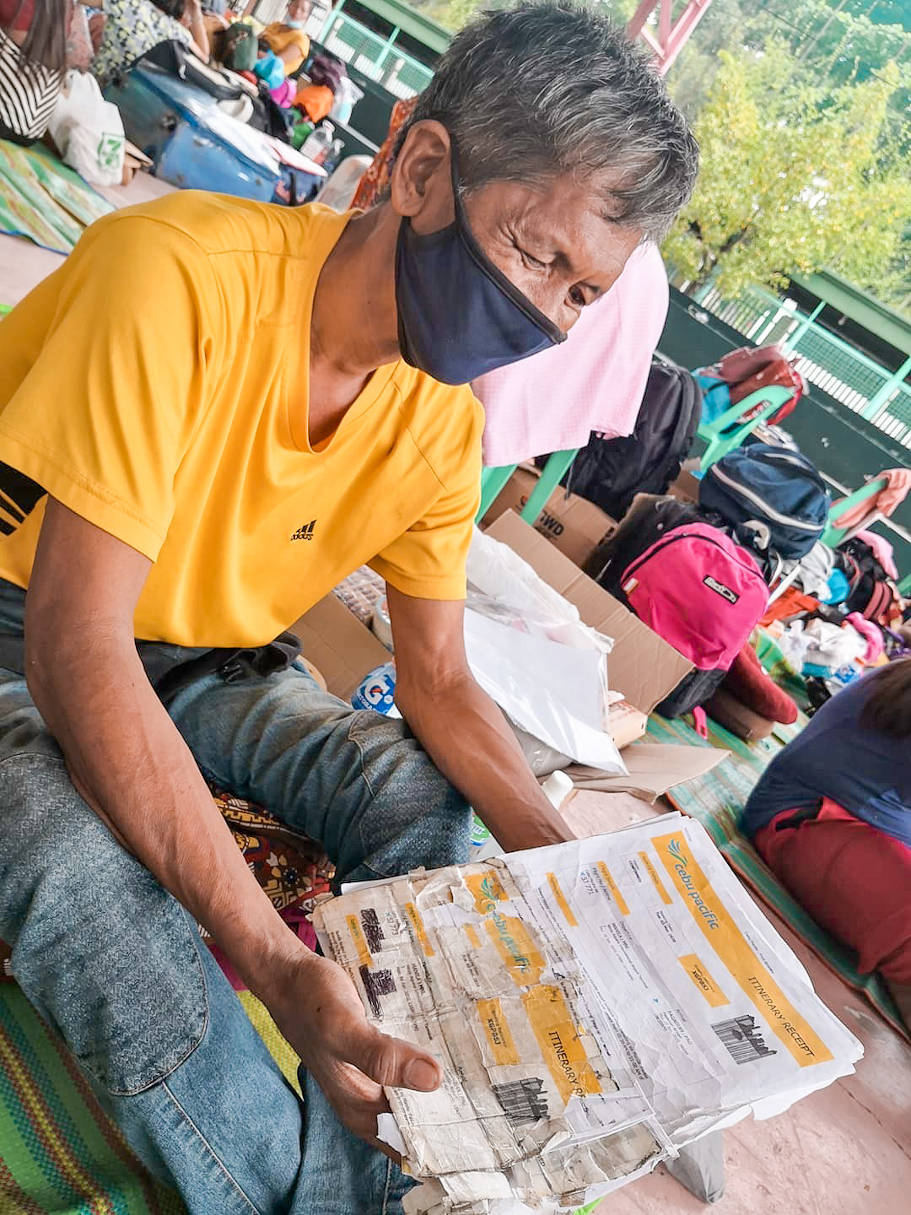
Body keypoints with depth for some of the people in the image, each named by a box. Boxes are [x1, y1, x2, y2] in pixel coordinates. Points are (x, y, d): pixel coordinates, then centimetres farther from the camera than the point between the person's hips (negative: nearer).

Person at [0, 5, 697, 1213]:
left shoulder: (441, 422, -9)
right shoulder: (187, 274, -29)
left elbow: (440, 684, -3)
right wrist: (274, 962, -39)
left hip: (198, 659, 5)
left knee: (423, 800, -14)